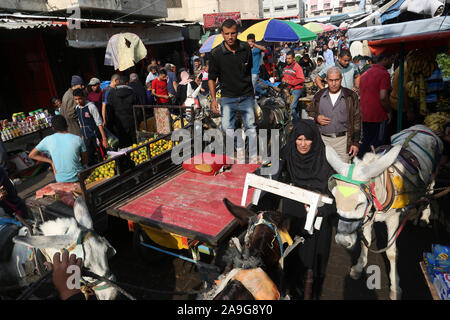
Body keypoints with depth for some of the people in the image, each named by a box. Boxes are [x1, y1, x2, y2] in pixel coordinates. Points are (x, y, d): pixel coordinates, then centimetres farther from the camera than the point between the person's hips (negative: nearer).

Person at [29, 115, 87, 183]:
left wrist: (51, 161, 6)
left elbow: (31, 155, 7)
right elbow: (85, 161, -1)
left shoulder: (48, 140, -5)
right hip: (78, 178, -1)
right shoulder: (77, 139, -10)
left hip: (60, 180, 1)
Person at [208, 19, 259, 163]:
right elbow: (211, 78, -3)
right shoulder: (216, 53, -9)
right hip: (228, 97, -1)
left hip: (246, 96, 2)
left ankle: (253, 156, 20)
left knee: (250, 126, 6)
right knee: (227, 127, -2)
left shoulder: (246, 48, -1)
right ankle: (239, 149, 22)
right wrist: (213, 99, -10)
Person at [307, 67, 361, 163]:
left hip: (343, 140, -1)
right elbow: (310, 111, 19)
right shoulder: (319, 95, 7)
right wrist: (316, 118, -5)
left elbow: (356, 120, 3)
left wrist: (356, 143, -1)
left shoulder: (351, 96, 2)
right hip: (323, 139, 2)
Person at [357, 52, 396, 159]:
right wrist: (388, 112, -8)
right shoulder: (384, 74, -14)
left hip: (364, 116, 8)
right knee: (376, 145, 2)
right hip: (378, 117, -8)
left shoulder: (365, 74, 12)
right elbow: (383, 97, -22)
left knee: (365, 142, 18)